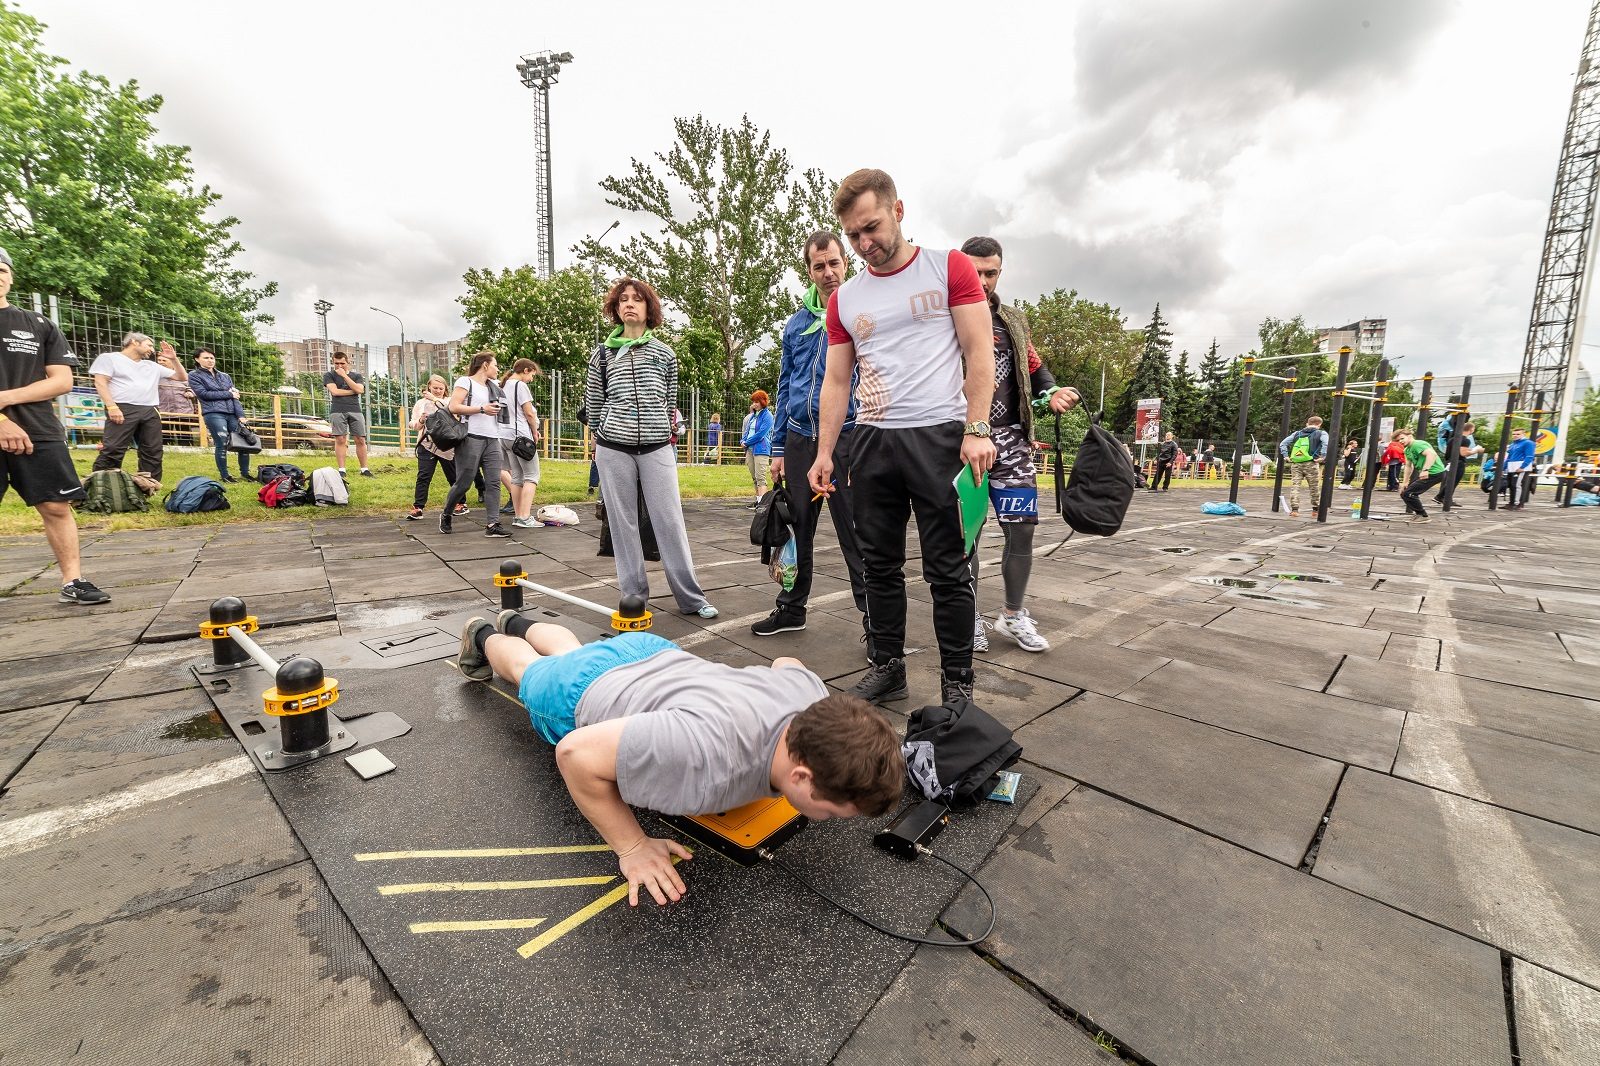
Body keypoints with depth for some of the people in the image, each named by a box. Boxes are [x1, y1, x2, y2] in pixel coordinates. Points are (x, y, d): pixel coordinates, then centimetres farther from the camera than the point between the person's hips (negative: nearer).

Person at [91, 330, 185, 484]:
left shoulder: (153, 366, 23)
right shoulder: (109, 358, 9)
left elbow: (183, 377, 26)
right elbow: (100, 382, -1)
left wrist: (174, 359, 12)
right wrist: (111, 407, -14)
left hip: (150, 412, 5)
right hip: (123, 409, -5)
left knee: (153, 452, 2)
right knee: (112, 450, -14)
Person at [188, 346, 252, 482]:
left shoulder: (225, 376, 20)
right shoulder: (194, 376, 9)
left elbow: (235, 396, 11)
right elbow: (204, 393, -5)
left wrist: (241, 415, -2)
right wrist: (228, 394, 0)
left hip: (232, 414, 4)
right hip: (213, 414, -4)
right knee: (222, 445, -7)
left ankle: (245, 472, 9)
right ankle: (224, 475, 4)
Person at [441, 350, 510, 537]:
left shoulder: (493, 387, 21)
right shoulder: (465, 381, 0)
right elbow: (453, 407, -10)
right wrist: (482, 409, -13)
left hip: (492, 440, 7)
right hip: (471, 438, -6)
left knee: (494, 482, -4)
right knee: (463, 482, -3)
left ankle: (492, 525, -6)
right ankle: (446, 515, 20)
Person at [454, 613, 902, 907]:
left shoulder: (813, 694, -30)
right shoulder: (709, 756, -50)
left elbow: (784, 661, -4)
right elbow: (577, 753, -38)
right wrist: (632, 847, -32)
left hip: (654, 655, 5)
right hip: (579, 697, -4)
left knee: (571, 653, 38)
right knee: (531, 670, 32)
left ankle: (518, 623, 65)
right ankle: (483, 638, 61)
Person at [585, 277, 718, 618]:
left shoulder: (665, 353, 10)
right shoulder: (603, 353, 10)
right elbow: (592, 402, 14)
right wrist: (601, 437, 13)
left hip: (657, 447, 0)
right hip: (614, 449, 1)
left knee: (670, 522, -2)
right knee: (623, 524, 3)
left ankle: (691, 597, 4)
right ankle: (634, 597, 13)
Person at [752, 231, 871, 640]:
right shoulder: (795, 323, 14)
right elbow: (784, 388, 16)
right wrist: (778, 448, 11)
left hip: (846, 438, -4)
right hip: (799, 440, 5)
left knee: (856, 536, -1)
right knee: (797, 531, 12)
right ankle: (791, 609, 27)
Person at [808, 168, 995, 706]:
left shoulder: (949, 267, 4)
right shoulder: (843, 299, 13)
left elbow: (979, 353, -2)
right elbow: (836, 381, 13)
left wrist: (976, 430, -13)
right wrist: (824, 453, 5)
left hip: (938, 436, -4)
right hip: (872, 441, 4)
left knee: (947, 570, 0)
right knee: (880, 565, 9)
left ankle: (958, 682, 14)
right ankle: (887, 667, 23)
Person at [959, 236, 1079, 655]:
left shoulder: (1013, 322, 19)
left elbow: (1035, 368, 25)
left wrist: (1051, 393, 3)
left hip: (1009, 439, 4)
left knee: (1022, 527, 1)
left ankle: (1013, 614, 20)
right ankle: (970, 617, 17)